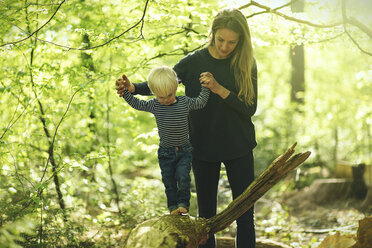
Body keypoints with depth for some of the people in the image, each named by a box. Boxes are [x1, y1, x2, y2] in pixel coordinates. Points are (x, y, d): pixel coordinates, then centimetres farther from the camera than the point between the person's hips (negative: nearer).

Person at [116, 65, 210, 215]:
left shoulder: (185, 102, -6)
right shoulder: (155, 105, -6)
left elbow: (201, 102, 3)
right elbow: (136, 104, -4)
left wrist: (205, 86, -7)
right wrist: (126, 89, -15)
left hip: (184, 150, -1)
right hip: (165, 152, 1)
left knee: (183, 176, -14)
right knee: (169, 181, 7)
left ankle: (183, 203, 4)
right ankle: (173, 207, 22)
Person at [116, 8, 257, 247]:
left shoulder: (246, 65, -3)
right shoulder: (194, 62, -4)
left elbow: (250, 109, -9)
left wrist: (219, 89, -22)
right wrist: (134, 88, -11)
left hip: (239, 149, 0)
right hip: (203, 149, 0)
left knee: (245, 214, 6)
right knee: (206, 214, 8)